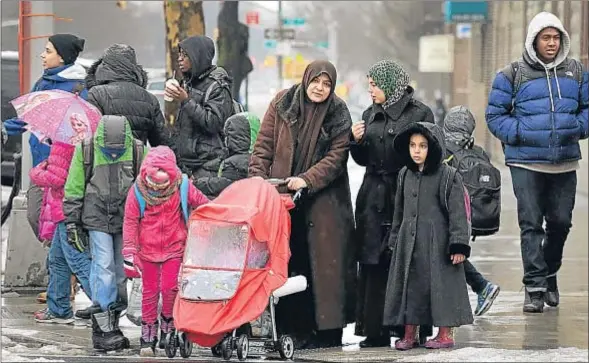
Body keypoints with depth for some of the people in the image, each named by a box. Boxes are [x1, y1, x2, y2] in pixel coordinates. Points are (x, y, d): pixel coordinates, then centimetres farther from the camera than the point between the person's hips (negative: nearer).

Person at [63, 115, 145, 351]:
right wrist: (72, 223, 1)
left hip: (127, 221, 2)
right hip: (97, 220, -2)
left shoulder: (138, 151, -2)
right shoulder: (85, 151, -5)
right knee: (103, 269, -12)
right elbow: (73, 189, 3)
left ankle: (112, 325, 12)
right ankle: (103, 328, -11)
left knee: (123, 272, 3)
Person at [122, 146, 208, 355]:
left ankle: (169, 326, 11)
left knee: (170, 288, -11)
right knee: (149, 291, 5)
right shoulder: (137, 191, -11)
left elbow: (204, 205, 3)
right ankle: (148, 334, 14)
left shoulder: (182, 187, -11)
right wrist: (129, 252, -9)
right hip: (148, 249, 1)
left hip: (174, 247, -1)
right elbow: (130, 222, -5)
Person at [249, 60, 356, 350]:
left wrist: (306, 180, -19)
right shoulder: (282, 104, 5)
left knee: (323, 261, -5)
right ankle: (292, 328, 0)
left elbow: (336, 157, -6)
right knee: (288, 263, -2)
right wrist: (258, 181, -6)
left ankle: (326, 330, -2)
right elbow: (264, 145, 6)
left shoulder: (338, 115, 1)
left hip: (323, 200, -1)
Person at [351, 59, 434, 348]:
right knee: (373, 266, 0)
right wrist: (356, 141, 3)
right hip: (373, 198, 5)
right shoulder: (370, 115, 17)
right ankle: (375, 330, 3)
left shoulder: (420, 113, -1)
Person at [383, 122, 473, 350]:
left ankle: (445, 334, 8)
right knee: (409, 286, 7)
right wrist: (395, 241, 18)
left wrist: (459, 245, -14)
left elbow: (457, 212, -9)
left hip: (437, 243, -6)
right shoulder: (405, 175, 10)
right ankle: (409, 334, 16)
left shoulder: (448, 176, -7)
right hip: (408, 243, 6)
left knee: (440, 286, -2)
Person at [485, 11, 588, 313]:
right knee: (531, 224, -6)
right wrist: (517, 134, -12)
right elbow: (495, 115, 1)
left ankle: (549, 275, 30)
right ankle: (535, 287, -4)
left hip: (565, 163, 3)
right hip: (526, 163, -3)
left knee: (560, 222, 8)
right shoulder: (512, 75, -2)